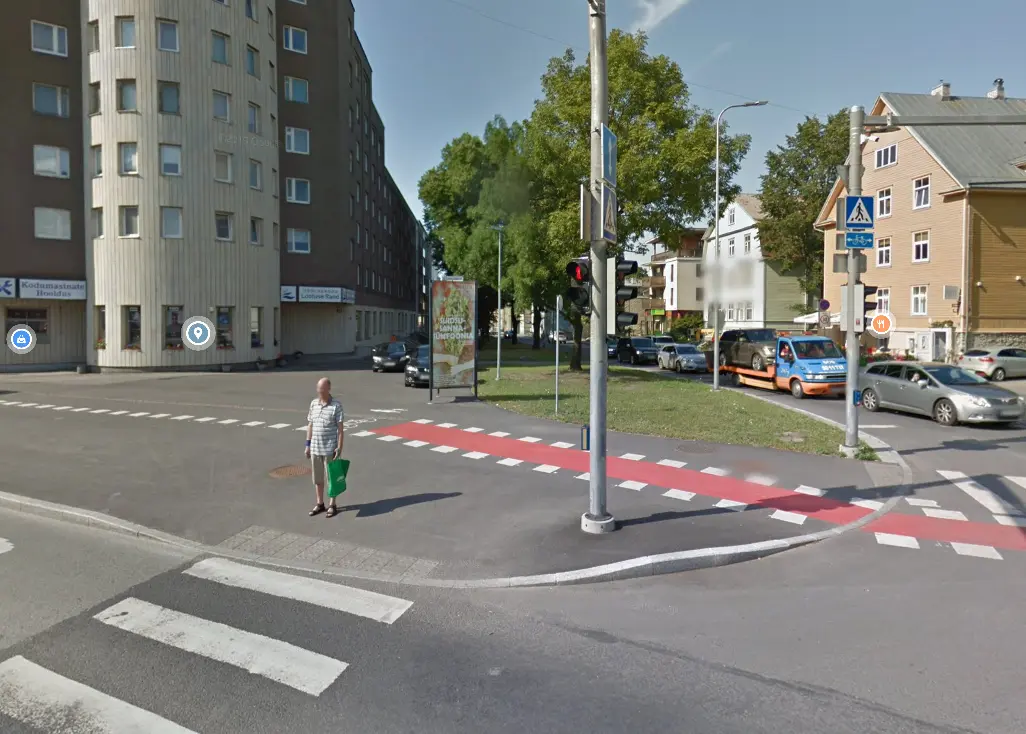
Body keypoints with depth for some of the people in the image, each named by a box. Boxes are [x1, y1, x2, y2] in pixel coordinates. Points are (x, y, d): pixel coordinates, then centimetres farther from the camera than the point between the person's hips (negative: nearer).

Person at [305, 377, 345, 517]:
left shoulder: (336, 405, -10)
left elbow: (340, 429, -9)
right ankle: (320, 504, 26)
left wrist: (339, 448, -13)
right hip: (315, 448, 5)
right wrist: (308, 444, 9)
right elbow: (310, 425, 11)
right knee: (317, 478, 13)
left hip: (329, 448, -5)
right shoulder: (313, 403, 5)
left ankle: (332, 505, 17)